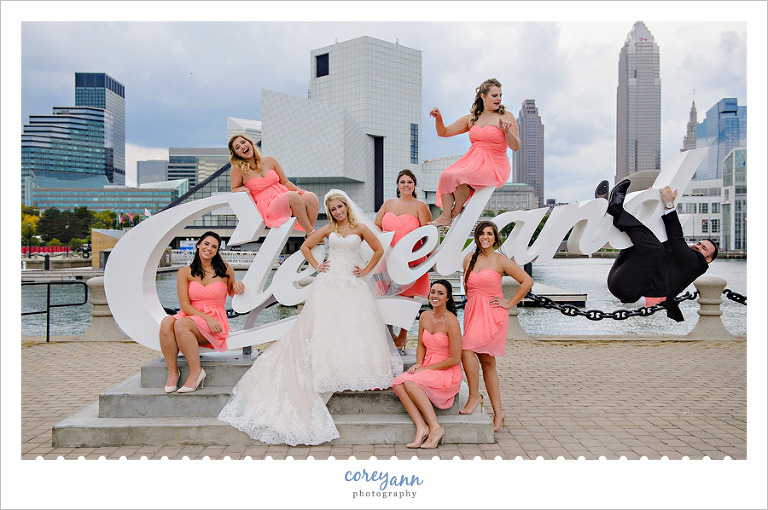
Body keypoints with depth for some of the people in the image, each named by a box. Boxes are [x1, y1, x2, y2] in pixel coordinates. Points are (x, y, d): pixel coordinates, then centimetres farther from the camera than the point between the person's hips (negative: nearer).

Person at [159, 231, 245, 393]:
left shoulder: (225, 270, 6)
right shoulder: (185, 272, 5)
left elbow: (231, 292, 23)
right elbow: (185, 306, -1)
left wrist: (237, 286, -2)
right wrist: (207, 318, -16)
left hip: (214, 322, -2)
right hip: (190, 316, 2)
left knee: (181, 324, -33)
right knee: (166, 322, -32)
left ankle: (196, 371, -24)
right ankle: (172, 372, -23)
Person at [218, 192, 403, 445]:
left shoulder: (360, 229, 7)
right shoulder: (328, 229, 10)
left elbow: (379, 249, 15)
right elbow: (305, 246, 19)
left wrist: (366, 270, 9)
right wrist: (317, 266, 10)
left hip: (354, 285, 0)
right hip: (329, 283, 1)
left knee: (358, 327, -10)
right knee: (326, 327, -7)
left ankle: (365, 375, -4)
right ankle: (330, 373, -1)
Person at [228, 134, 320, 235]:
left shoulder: (269, 161, 12)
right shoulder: (238, 170, 2)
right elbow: (233, 190, 14)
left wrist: (301, 191, 3)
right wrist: (242, 188, -8)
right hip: (268, 207, -5)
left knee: (311, 197, -25)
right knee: (293, 196, -35)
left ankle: (309, 233, -13)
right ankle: (311, 233, -23)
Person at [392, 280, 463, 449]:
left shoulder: (451, 321, -15)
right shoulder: (425, 316, 5)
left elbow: (455, 359, -15)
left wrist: (426, 368, -12)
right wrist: (418, 364, 0)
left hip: (448, 374, -6)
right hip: (427, 369, 7)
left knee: (410, 382, -28)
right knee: (398, 383, -20)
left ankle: (435, 427, -21)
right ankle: (421, 426, -25)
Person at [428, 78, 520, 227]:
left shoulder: (506, 117, 3)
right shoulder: (472, 118, 15)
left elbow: (515, 147, -2)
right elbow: (443, 132, 17)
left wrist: (506, 131, -20)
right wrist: (438, 118, -2)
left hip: (495, 166, -5)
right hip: (473, 159, 5)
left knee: (457, 176, -29)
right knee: (446, 175, -23)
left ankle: (457, 211, -4)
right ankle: (445, 217, -21)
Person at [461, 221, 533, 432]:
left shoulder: (501, 261, -5)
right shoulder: (469, 259, 9)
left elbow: (527, 281, -1)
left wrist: (509, 304, -3)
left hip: (492, 315, -5)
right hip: (472, 312, 5)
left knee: (467, 349, -22)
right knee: (486, 362, 7)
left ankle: (474, 395, -3)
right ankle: (498, 410, 15)